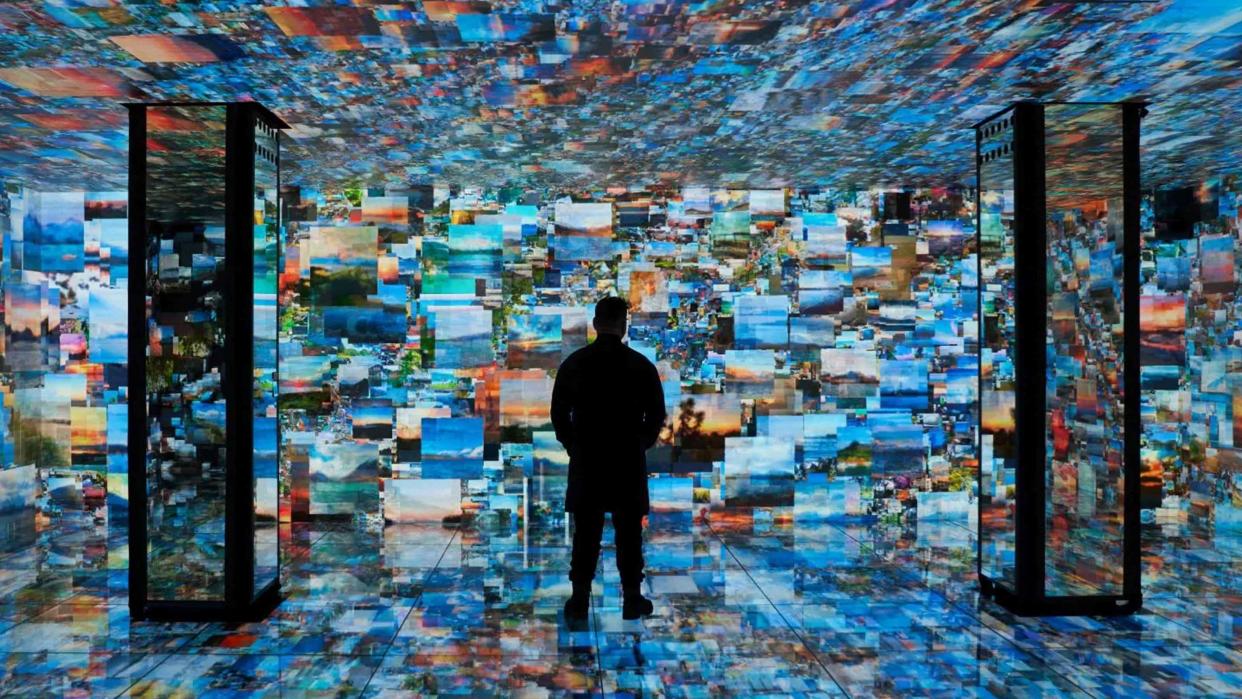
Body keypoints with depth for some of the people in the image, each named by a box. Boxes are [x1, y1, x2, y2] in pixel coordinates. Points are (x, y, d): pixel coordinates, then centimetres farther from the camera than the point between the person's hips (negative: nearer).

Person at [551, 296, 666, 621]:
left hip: (585, 460, 1)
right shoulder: (641, 365, -5)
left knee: (586, 532, 8)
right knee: (629, 532, 7)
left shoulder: (573, 363, -1)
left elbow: (558, 413, 2)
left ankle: (580, 599, 12)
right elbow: (656, 414, -1)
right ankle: (632, 599, 14)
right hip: (628, 460, -1)